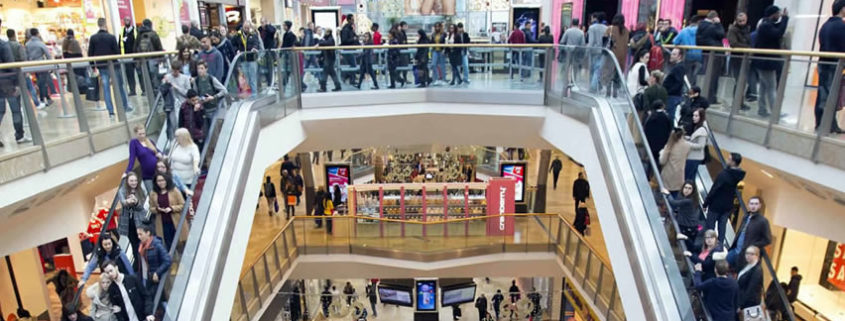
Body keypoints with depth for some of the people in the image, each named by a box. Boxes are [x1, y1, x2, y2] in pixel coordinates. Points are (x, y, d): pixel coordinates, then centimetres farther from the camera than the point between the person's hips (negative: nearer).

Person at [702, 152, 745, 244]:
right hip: (728, 206, 6)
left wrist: (705, 203, -10)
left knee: (709, 227, 7)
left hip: (716, 205, -6)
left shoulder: (724, 174, -25)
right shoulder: (739, 175, -5)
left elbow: (713, 190, -19)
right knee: (722, 227, 16)